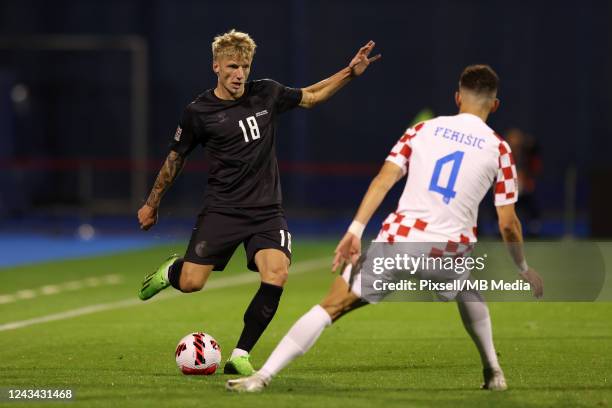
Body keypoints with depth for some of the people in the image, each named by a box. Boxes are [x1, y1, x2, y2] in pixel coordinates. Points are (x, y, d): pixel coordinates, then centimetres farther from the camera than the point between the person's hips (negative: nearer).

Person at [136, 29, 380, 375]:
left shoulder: (267, 94, 2)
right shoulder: (199, 112, -5)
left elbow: (311, 97, 19)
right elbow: (176, 158, 8)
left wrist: (351, 73, 10)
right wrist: (152, 203, 15)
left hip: (267, 211, 2)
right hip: (222, 209, -2)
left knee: (276, 275, -21)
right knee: (191, 283, -10)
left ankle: (240, 356, -10)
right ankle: (172, 270, 31)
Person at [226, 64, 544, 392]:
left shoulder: (422, 130, 12)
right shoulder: (499, 149, 8)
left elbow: (384, 179, 0)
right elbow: (507, 223, 8)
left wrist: (355, 230, -4)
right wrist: (523, 269, 22)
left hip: (397, 241, 0)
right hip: (449, 252, 1)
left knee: (331, 306, 4)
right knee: (470, 294, 37)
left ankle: (264, 375, -4)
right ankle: (493, 373, 38)